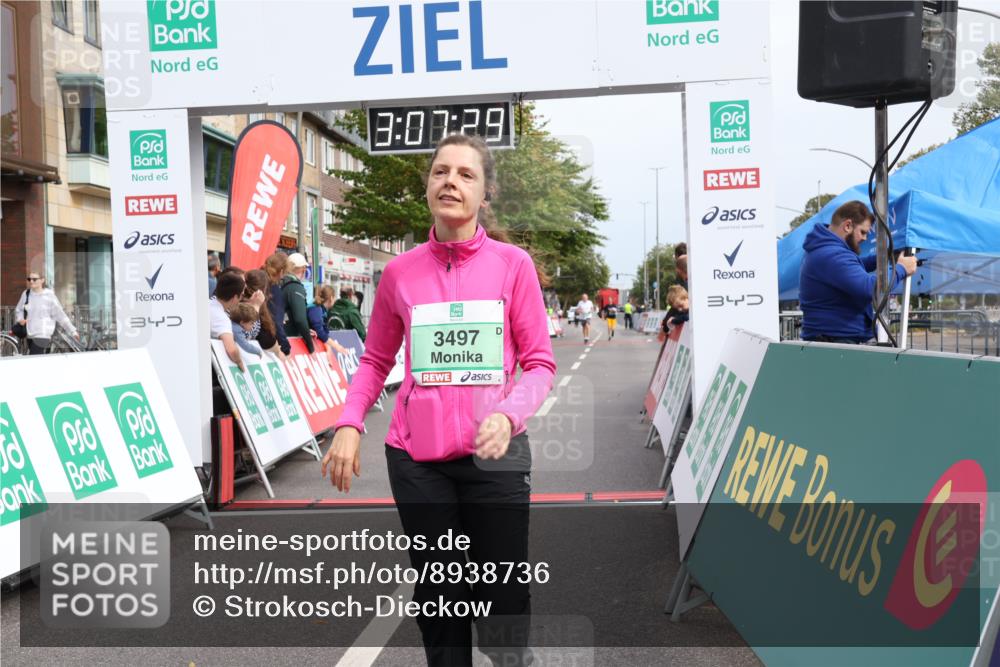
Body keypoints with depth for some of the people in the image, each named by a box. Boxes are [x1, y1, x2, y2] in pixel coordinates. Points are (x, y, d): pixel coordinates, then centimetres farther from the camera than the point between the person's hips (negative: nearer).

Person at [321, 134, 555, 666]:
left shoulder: (513, 264, -2)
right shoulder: (400, 271, 2)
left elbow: (539, 363, -1)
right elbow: (375, 360, 11)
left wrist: (509, 414, -19)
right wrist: (349, 426, -3)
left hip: (494, 454, -1)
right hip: (416, 458, 2)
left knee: (503, 600, 5)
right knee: (438, 596, 14)